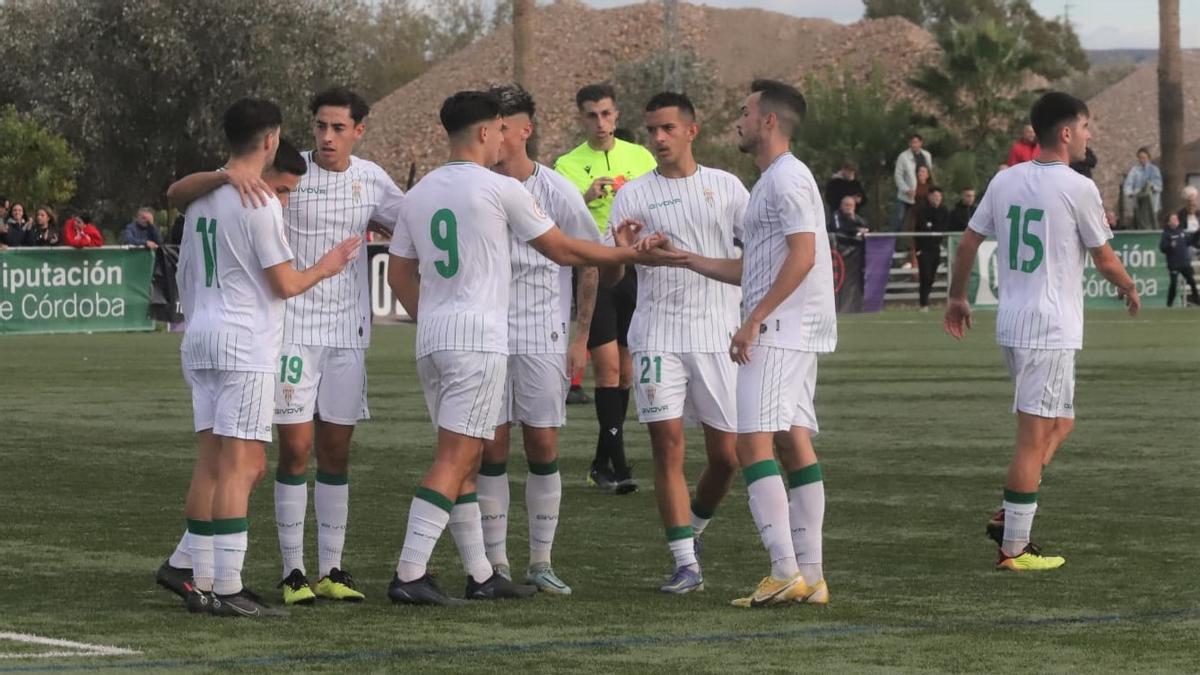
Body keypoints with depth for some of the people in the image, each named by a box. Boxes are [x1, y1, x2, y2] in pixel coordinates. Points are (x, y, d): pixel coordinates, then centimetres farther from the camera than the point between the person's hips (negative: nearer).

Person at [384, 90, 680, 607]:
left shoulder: (418, 195, 12)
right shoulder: (500, 189, -6)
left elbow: (399, 274, 17)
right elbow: (564, 252, 2)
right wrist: (631, 254, 14)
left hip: (431, 338, 7)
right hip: (478, 340, -7)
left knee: (466, 457, 14)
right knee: (455, 458, -9)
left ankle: (480, 574, 18)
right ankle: (409, 574, -17)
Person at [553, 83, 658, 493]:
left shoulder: (640, 158, 8)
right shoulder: (568, 165, -1)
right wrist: (586, 197, -28)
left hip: (634, 270, 4)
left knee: (626, 371, 7)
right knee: (607, 367, -11)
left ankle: (602, 463, 17)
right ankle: (617, 463, -12)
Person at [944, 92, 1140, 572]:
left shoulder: (1005, 181, 7)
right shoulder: (1078, 189, -11)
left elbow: (968, 243, 12)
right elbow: (1105, 261, -2)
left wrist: (957, 297, 25)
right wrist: (1129, 290, 17)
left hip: (1011, 324, 8)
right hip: (1052, 329, -8)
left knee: (1060, 422, 21)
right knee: (1034, 437, -3)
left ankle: (1009, 516, 12)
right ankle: (1013, 548, -2)